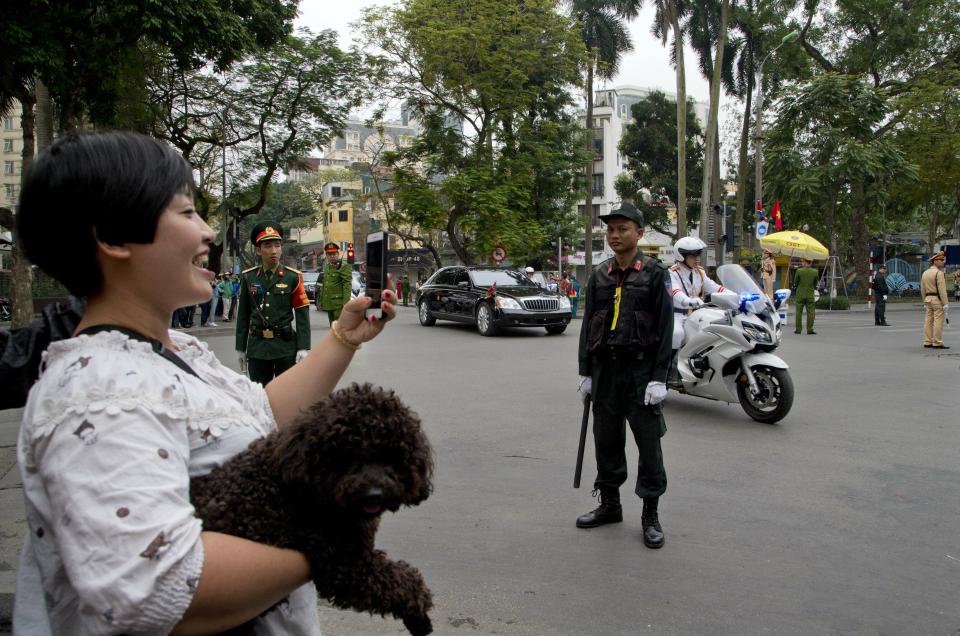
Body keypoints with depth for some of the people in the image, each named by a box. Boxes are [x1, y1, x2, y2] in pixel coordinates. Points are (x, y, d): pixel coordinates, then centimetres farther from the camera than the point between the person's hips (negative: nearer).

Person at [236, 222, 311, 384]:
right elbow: (243, 315, 7)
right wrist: (241, 347, 7)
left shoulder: (293, 277, -3)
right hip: (257, 347, 2)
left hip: (286, 347, -2)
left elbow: (302, 315, -5)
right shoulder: (248, 277, 3)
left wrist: (303, 348, -12)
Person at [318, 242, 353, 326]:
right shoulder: (327, 267, 18)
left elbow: (347, 285, -14)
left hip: (339, 304, -8)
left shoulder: (344, 267, -7)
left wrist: (346, 302, -22)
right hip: (329, 304, 8)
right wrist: (321, 301, 21)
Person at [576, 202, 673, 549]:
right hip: (604, 368, 5)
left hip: (640, 369, -5)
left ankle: (651, 514, 12)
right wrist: (585, 372, 8)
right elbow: (588, 325, 12)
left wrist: (658, 378, -13)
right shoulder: (599, 275, 10)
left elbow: (665, 328, -7)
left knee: (649, 443, 1)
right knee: (606, 440, 12)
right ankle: (609, 504, 26)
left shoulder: (654, 273, -4)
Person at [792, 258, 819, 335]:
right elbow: (815, 284, 5)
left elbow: (795, 283, -2)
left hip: (800, 294, -1)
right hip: (810, 295, 1)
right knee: (810, 312, 5)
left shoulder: (799, 271, -11)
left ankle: (798, 329, 8)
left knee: (799, 312, 7)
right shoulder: (815, 272, -6)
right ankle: (810, 329, 1)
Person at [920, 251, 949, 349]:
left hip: (928, 299, 8)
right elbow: (942, 289, -17)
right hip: (938, 300, -8)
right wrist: (945, 303, -17)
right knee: (938, 321, -6)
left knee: (928, 321, 8)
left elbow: (922, 290, 14)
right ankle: (937, 343, -6)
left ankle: (927, 342, 9)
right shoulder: (939, 273, -12)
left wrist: (925, 302, 19)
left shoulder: (925, 273, 13)